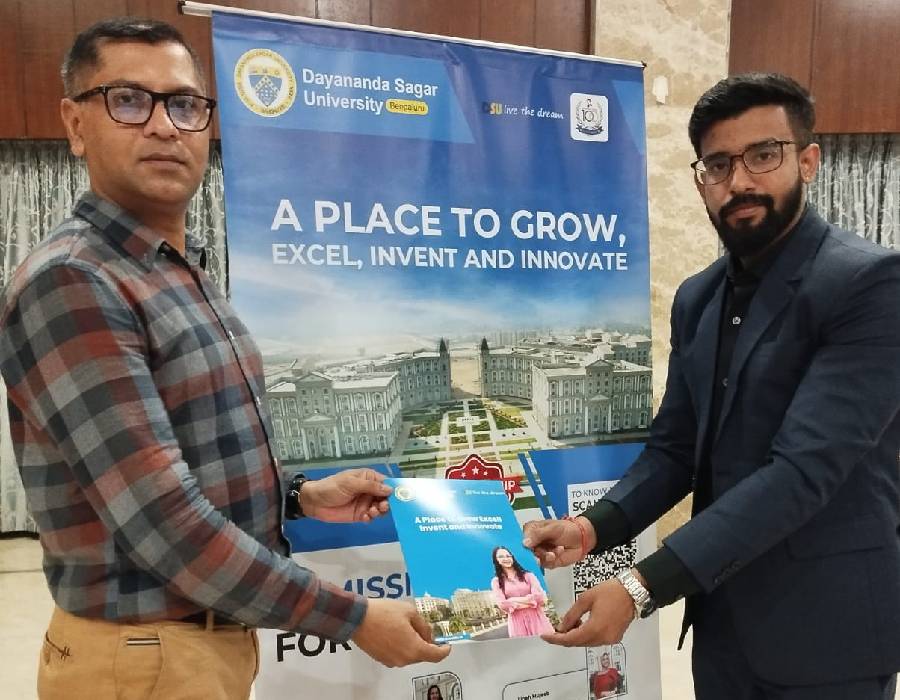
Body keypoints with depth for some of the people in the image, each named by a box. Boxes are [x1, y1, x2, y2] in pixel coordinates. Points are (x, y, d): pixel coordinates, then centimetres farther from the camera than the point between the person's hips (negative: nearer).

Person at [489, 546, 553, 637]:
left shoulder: (528, 575, 8)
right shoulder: (496, 581, 7)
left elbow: (540, 597, -3)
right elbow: (503, 605, -5)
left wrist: (514, 600, -8)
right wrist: (529, 600, -7)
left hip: (536, 618, 1)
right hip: (517, 621, 0)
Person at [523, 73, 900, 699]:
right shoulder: (699, 297, 4)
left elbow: (804, 468, -25)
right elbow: (675, 447, 4)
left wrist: (642, 587, -29)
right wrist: (593, 527, -13)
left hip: (824, 626, -5)